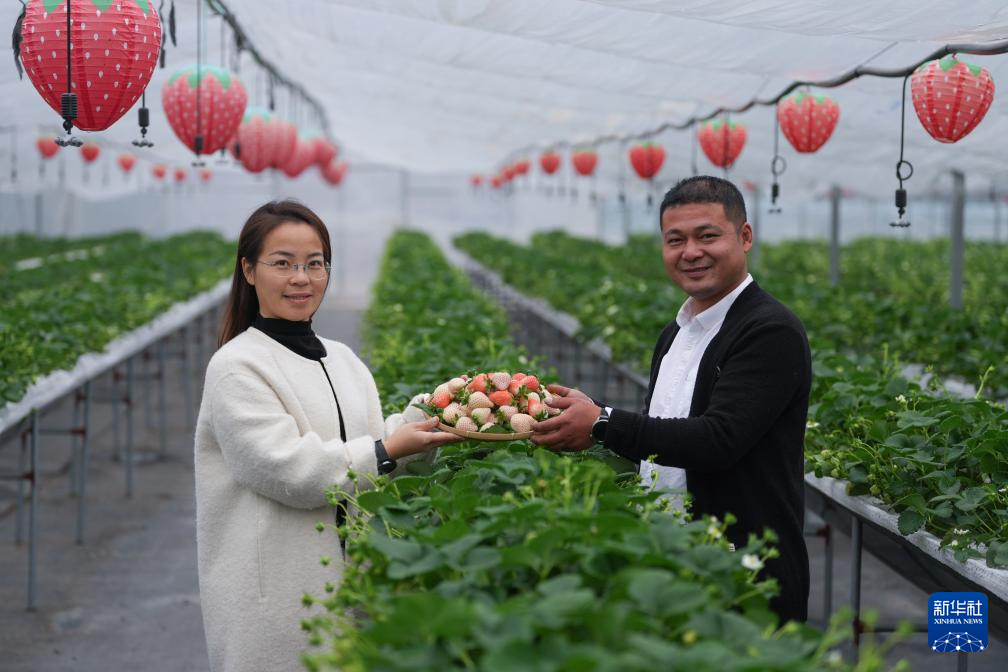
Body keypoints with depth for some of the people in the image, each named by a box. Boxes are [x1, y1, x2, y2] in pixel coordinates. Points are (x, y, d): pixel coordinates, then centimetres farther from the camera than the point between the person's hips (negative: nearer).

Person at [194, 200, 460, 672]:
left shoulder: (342, 360, 12)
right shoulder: (237, 367, -10)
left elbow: (375, 443, 8)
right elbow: (286, 469, -19)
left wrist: (424, 417, -9)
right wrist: (385, 452, -19)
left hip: (345, 576, 7)